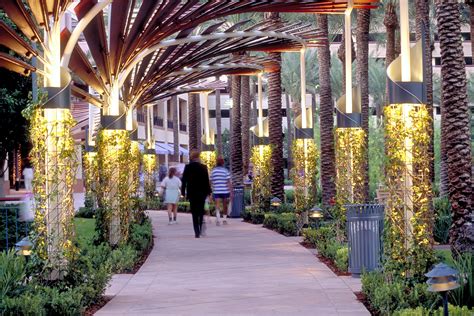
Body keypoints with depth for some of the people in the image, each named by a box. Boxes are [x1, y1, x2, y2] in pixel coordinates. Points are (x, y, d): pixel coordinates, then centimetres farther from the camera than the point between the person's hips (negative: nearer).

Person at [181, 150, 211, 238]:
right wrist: (208, 192, 8)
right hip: (202, 193, 1)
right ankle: (201, 230, 6)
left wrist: (183, 192, 3)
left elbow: (184, 180, -5)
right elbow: (207, 181, 0)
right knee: (201, 212, 13)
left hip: (192, 193, -1)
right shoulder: (203, 167, -3)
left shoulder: (188, 167, -6)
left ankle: (197, 232, -5)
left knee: (194, 213, 2)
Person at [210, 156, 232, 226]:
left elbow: (211, 182, 9)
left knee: (217, 206, -7)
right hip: (225, 191, 0)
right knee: (225, 206, 15)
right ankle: (225, 219, 23)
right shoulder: (226, 171, -2)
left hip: (216, 191, 1)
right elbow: (229, 182, -8)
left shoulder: (213, 171, 4)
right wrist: (231, 191, -7)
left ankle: (218, 219, -26)